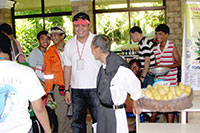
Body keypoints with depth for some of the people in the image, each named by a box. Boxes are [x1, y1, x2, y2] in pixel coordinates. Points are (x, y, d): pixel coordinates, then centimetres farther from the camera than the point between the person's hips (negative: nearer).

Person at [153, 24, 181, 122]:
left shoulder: (172, 46, -1)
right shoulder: (155, 49, 11)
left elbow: (179, 62, -2)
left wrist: (165, 67, -15)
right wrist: (156, 68, -1)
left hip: (170, 79, -4)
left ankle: (170, 124, 9)